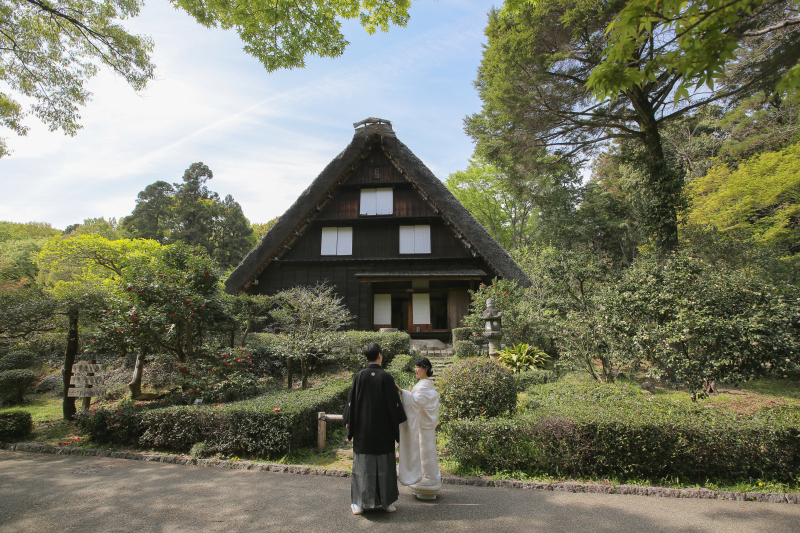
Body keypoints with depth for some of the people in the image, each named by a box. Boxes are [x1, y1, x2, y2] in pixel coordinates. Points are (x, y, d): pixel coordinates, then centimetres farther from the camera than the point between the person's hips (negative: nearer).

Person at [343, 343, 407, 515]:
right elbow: (394, 403, -6)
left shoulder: (359, 376, -6)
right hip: (383, 429, -1)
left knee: (362, 464, 10)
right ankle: (387, 502, 20)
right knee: (385, 465, 11)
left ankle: (360, 503, 16)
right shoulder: (386, 377, -10)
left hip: (363, 429, 1)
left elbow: (352, 401, -1)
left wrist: (348, 423, 10)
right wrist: (397, 424, 7)